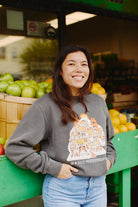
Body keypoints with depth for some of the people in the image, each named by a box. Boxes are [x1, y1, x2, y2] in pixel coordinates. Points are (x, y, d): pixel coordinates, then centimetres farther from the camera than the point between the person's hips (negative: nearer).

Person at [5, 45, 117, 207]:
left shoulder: (98, 102, 8)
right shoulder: (46, 105, -10)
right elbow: (15, 147, -12)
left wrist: (109, 158, 5)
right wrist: (53, 168, -14)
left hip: (98, 188, 5)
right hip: (62, 190, -5)